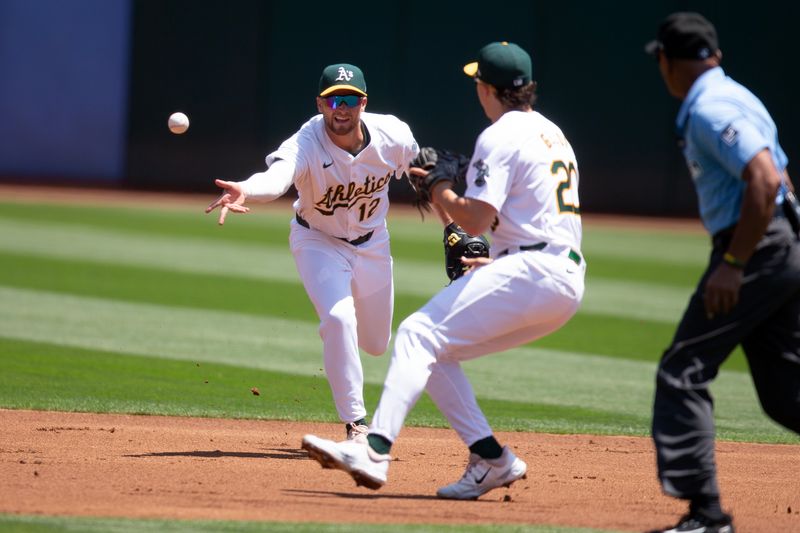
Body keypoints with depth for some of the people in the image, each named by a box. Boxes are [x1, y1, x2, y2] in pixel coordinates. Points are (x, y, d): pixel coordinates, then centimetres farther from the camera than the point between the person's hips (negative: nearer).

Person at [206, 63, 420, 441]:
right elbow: (277, 176, -54)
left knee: (375, 343, 15)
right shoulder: (307, 144, -33)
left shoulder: (394, 137, -22)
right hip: (318, 240, -3)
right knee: (338, 318, -27)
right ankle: (355, 424, -15)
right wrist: (244, 191, -76)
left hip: (371, 243, 3)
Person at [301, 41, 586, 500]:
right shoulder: (553, 135, 24)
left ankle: (375, 450, -32)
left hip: (531, 272, -9)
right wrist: (499, 261, 26)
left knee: (420, 334, -16)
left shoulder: (500, 137, -6)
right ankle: (491, 460, 3)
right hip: (568, 285, 9)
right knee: (437, 352, 13)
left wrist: (442, 192, 3)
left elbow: (476, 219, -14)